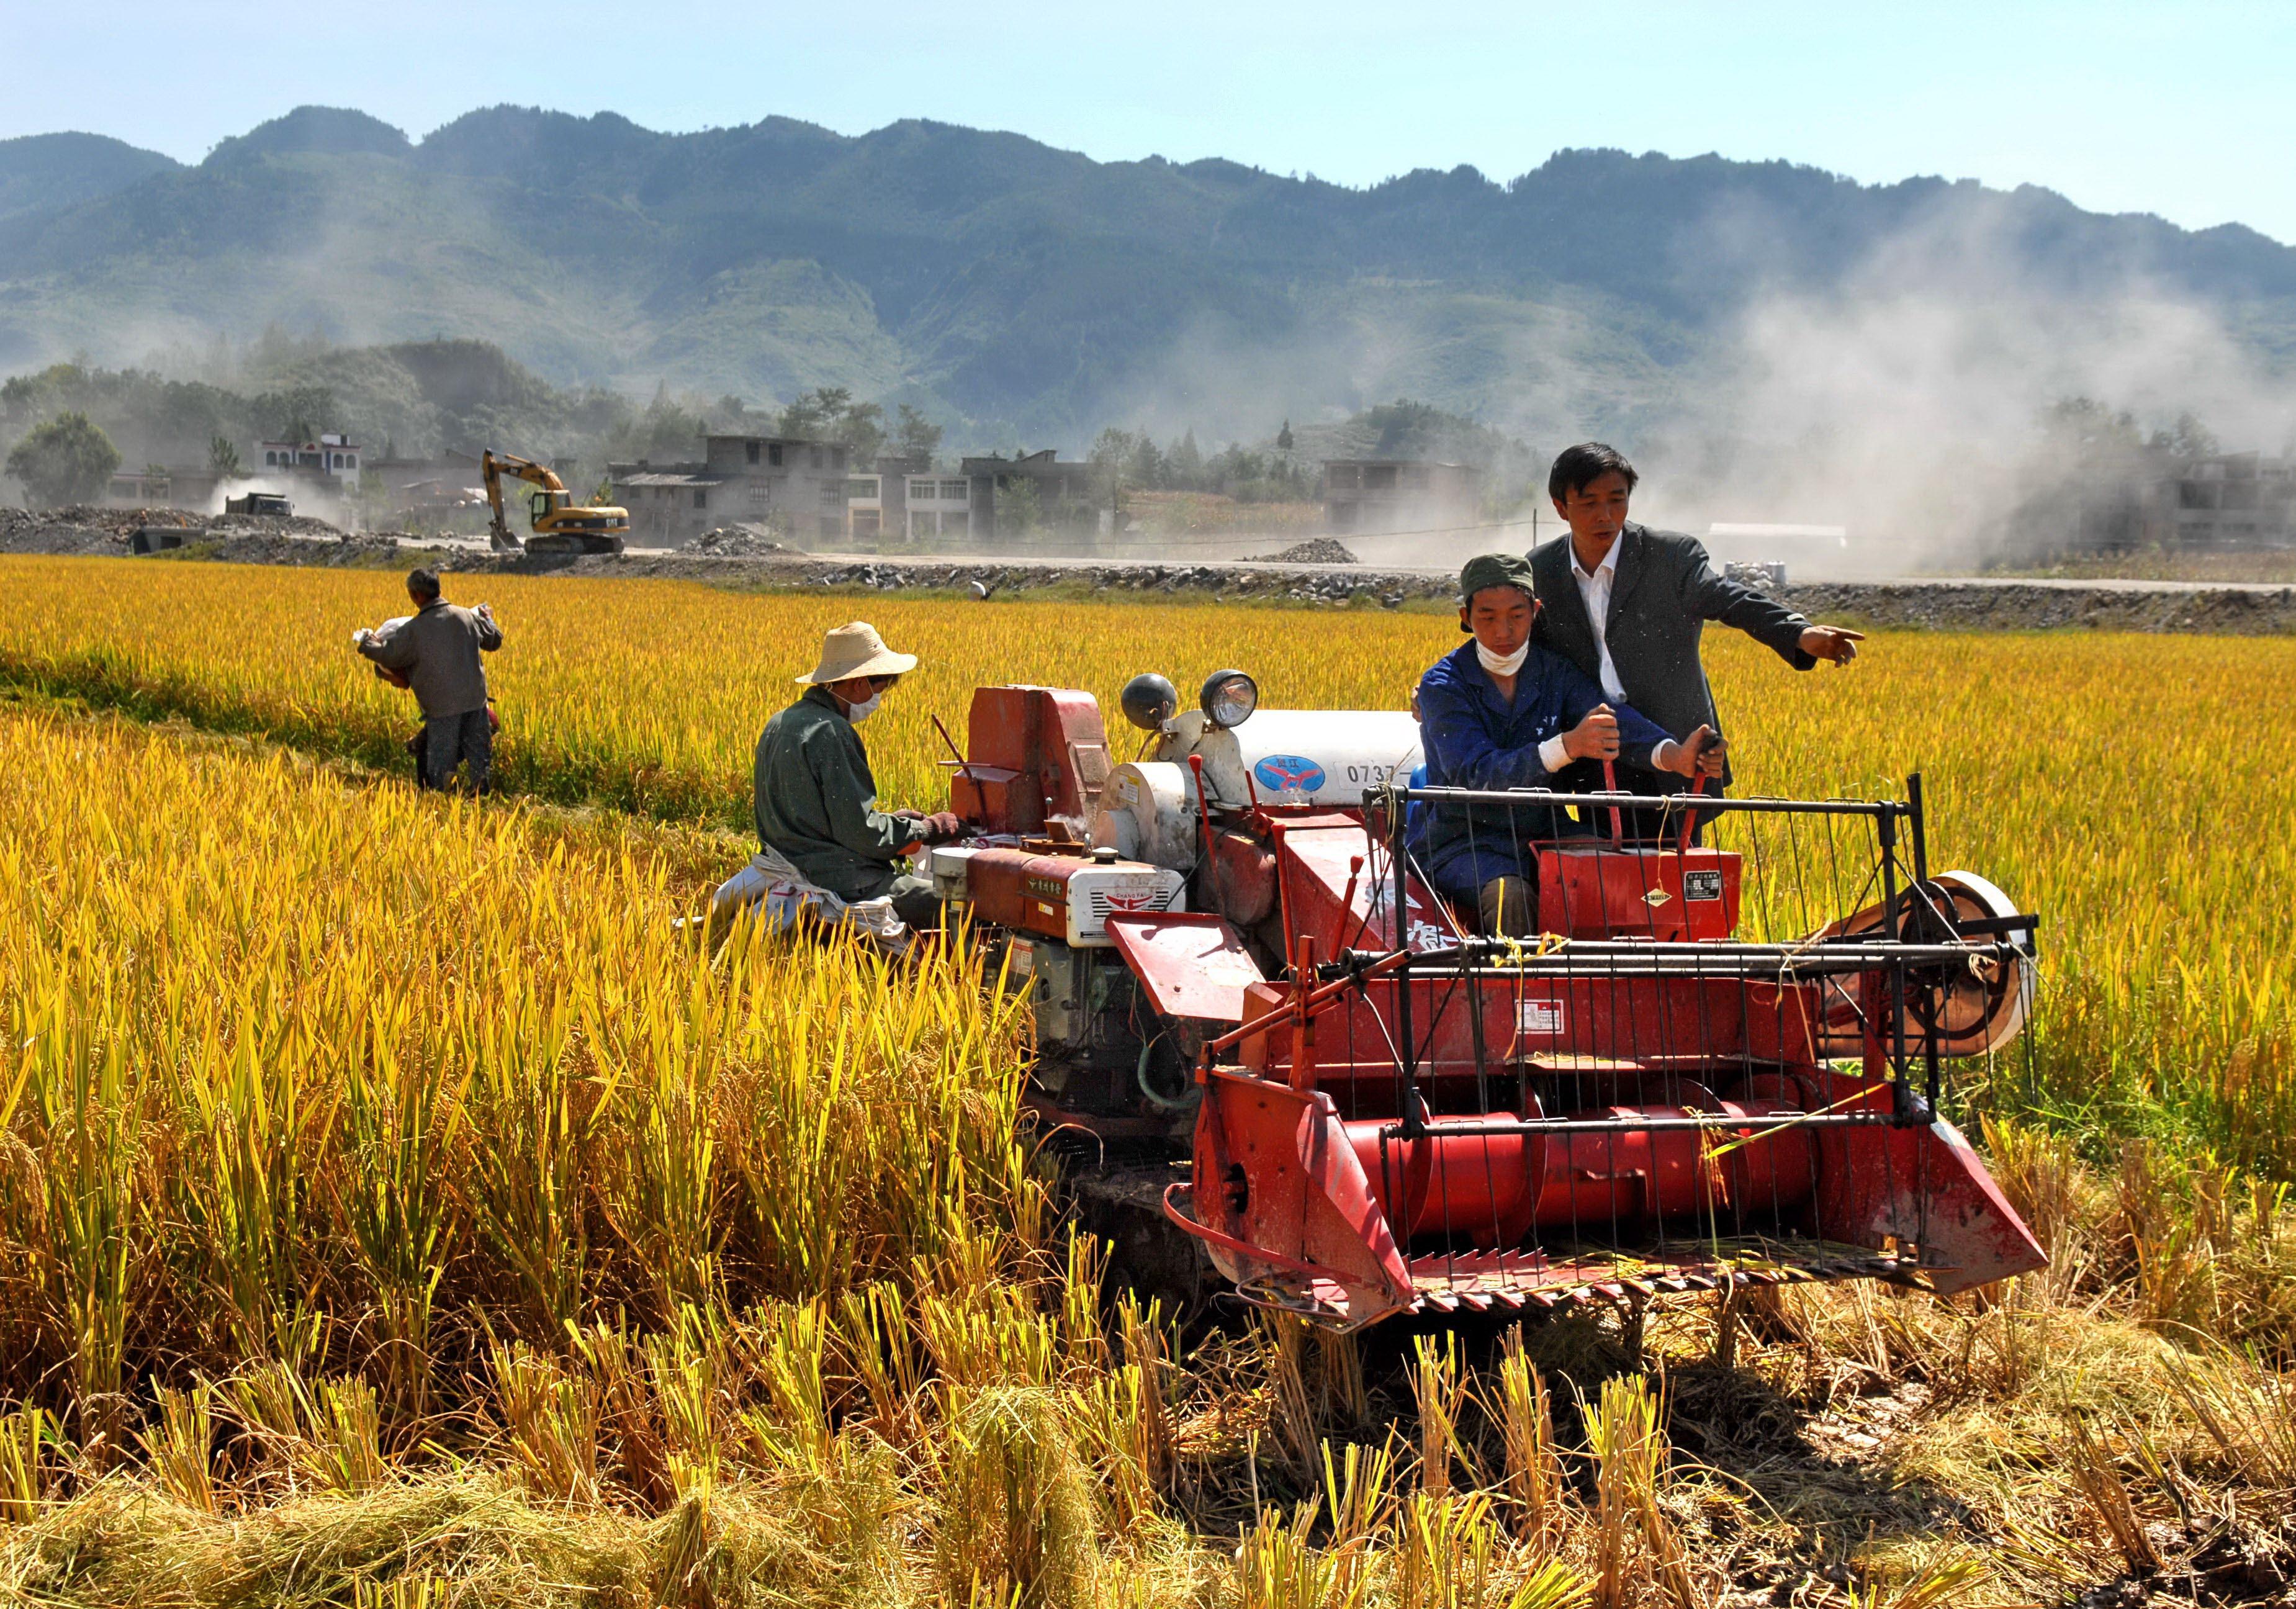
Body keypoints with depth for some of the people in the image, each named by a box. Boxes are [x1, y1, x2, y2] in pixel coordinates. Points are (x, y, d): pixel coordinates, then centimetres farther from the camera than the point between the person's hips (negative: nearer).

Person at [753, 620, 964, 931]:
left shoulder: (781, 724, 13)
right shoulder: (831, 733, -18)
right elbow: (861, 832, -19)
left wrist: (892, 820, 15)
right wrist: (925, 829, -4)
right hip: (838, 880, -10)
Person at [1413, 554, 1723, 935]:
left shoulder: (1555, 673, 7)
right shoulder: (1443, 685, -9)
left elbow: (1616, 721, -11)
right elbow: (1476, 774, -24)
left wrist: (1674, 755, -34)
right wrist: (1567, 746, -40)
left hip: (1543, 836, 5)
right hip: (1463, 844, -5)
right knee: (1512, 899, -36)